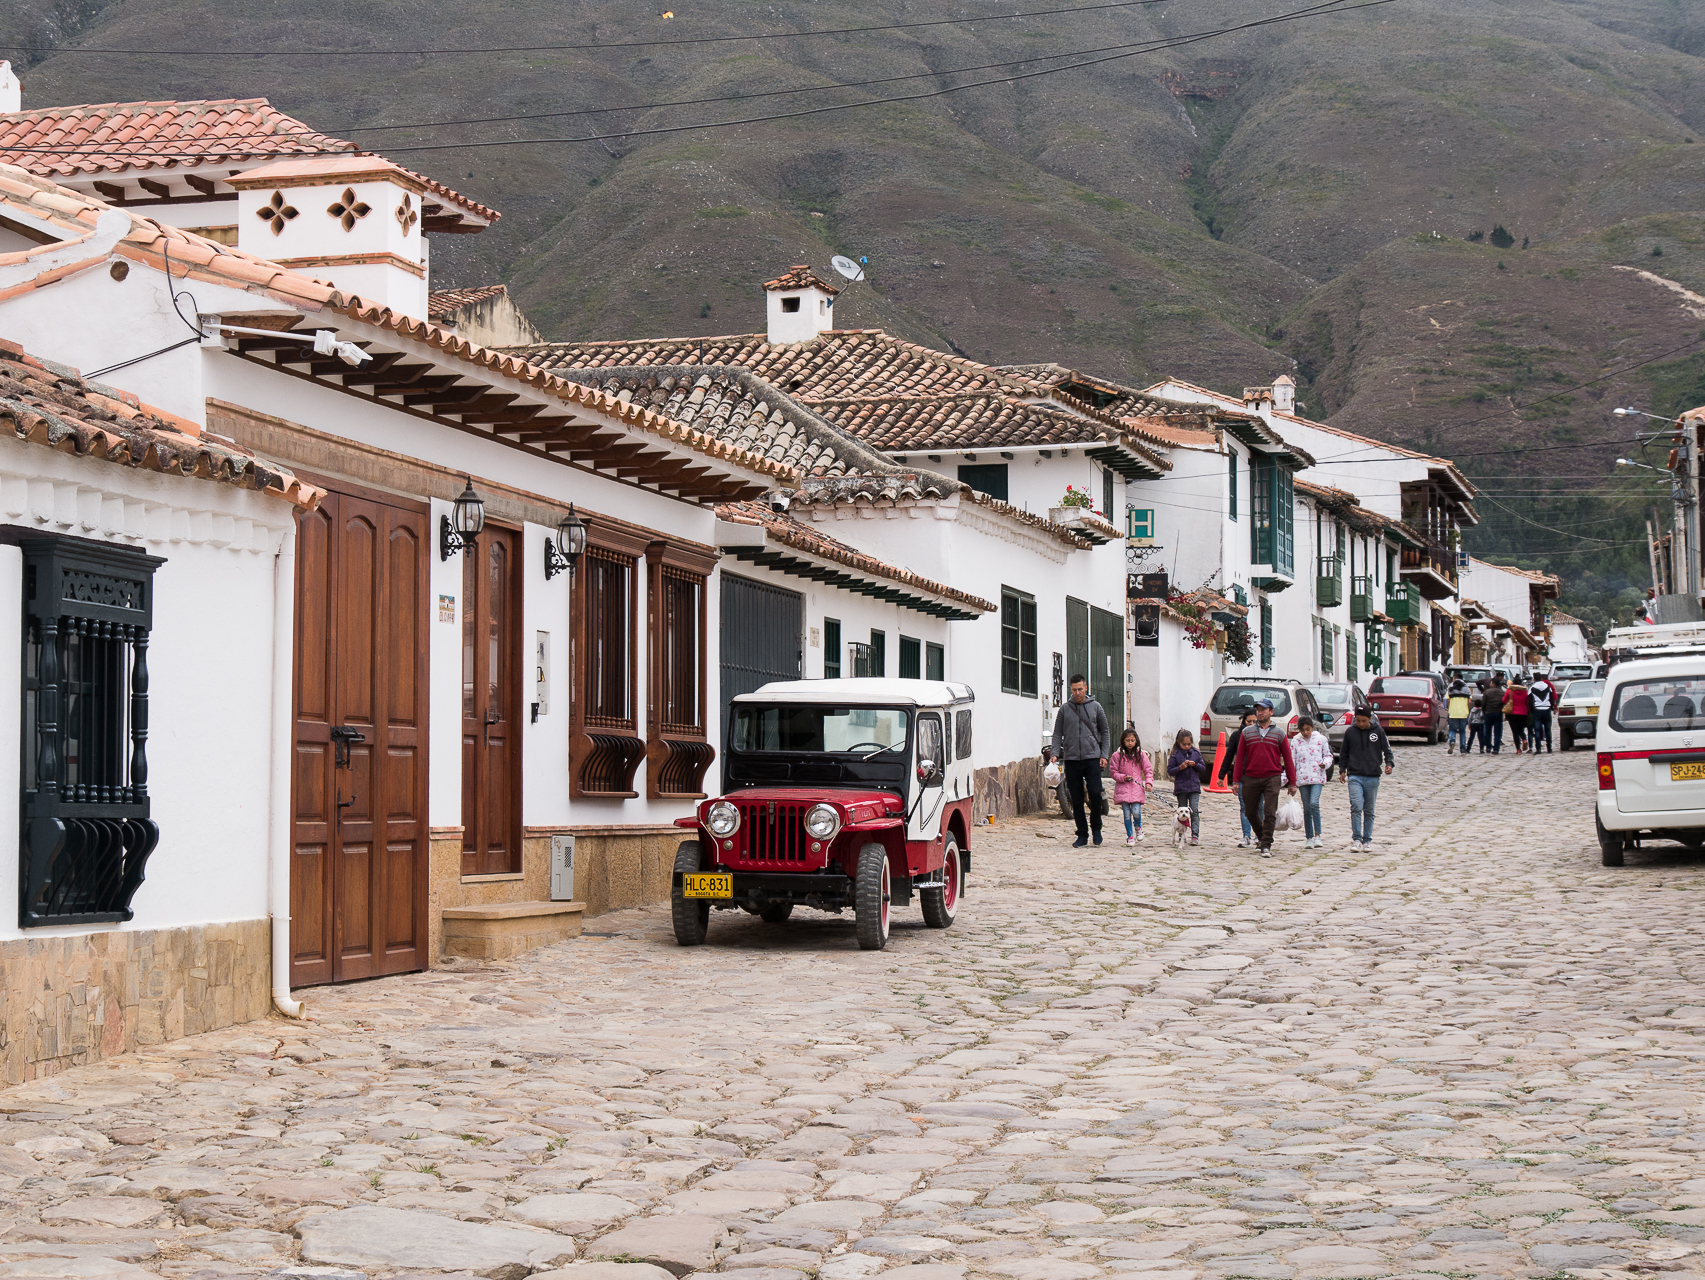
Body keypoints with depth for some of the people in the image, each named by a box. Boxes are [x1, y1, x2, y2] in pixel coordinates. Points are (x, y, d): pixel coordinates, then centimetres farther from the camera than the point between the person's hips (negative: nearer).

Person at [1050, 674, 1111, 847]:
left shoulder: (1095, 707, 8)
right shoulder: (1065, 709, 8)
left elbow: (1104, 732, 10)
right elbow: (1058, 733, 9)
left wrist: (1104, 755, 0)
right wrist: (1055, 753, -5)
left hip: (1092, 758, -1)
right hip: (1071, 760, 1)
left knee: (1095, 794, -13)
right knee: (1076, 799, 2)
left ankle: (1096, 828, 8)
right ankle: (1082, 835, 10)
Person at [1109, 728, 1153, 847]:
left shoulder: (1141, 755, 4)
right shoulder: (1117, 755, 0)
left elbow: (1148, 770, 8)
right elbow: (1113, 771, 4)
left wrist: (1148, 782, -6)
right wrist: (1123, 777, -11)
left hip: (1137, 788, 0)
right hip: (1123, 788, 0)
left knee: (1136, 812, -10)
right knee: (1127, 814, 0)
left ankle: (1138, 827, 22)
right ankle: (1130, 836, 14)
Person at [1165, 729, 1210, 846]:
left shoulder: (1196, 753, 6)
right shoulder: (1175, 755, 0)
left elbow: (1204, 769, 9)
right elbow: (1169, 771, -1)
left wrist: (1195, 765, -9)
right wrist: (1180, 768, -17)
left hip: (1194, 787, 1)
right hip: (1180, 787, -1)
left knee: (1195, 811, -9)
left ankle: (1195, 835, -11)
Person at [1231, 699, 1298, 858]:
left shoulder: (1279, 733, 6)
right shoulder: (1246, 733, 9)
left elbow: (1288, 759, 7)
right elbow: (1240, 757, 9)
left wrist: (1292, 782, 5)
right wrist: (1236, 780, 3)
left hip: (1272, 778, -2)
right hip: (1250, 778, 2)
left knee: (1270, 813, -9)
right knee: (1251, 812, 8)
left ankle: (1266, 846, -6)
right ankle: (1261, 836, 31)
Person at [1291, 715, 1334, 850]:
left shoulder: (1321, 739, 3)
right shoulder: (1296, 741, 5)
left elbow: (1328, 755, 12)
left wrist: (1325, 763, -11)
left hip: (1317, 777, -2)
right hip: (1302, 778, 2)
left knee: (1314, 803, -20)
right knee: (1307, 808, 5)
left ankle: (1317, 835, -17)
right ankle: (1309, 838, 12)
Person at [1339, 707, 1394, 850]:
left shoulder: (1378, 731, 4)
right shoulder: (1350, 732, 6)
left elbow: (1387, 750, 9)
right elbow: (1344, 753, 16)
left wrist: (1389, 763, -9)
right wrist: (1342, 769, 10)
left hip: (1373, 777, 1)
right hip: (1354, 776, -1)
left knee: (1369, 810, 6)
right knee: (1356, 807, -15)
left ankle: (1367, 840, 12)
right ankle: (1356, 839, -13)